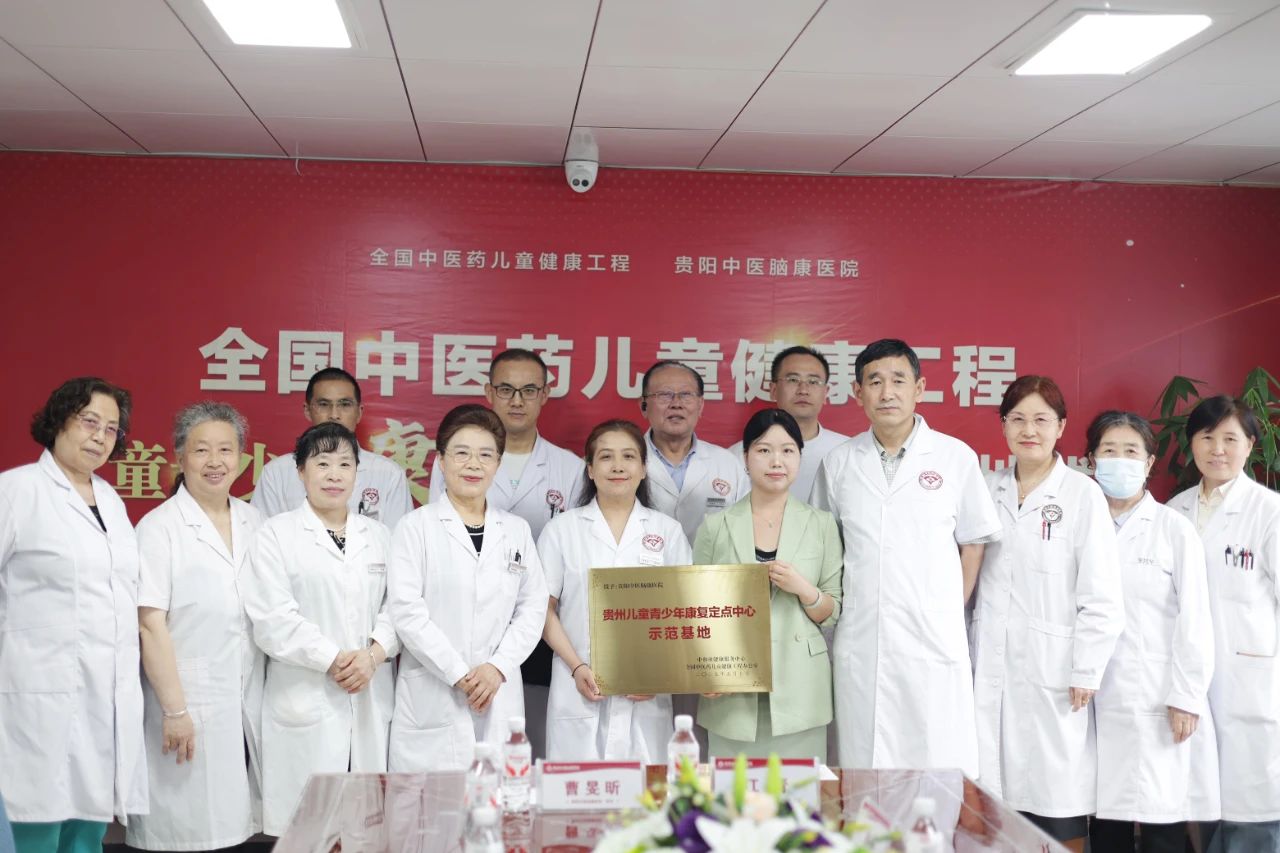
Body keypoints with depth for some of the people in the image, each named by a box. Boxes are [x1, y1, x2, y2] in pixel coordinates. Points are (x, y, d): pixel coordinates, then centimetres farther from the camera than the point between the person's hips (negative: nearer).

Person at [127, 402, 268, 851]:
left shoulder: (253, 521, 8)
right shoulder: (159, 528, -8)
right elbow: (151, 626, -11)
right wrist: (174, 710, -14)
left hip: (252, 704, 5)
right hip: (190, 703, -4)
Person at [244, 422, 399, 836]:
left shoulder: (378, 534, 15)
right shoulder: (276, 534, 2)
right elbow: (273, 619, -8)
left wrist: (374, 654, -10)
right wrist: (333, 660, -12)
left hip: (370, 701, 4)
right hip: (304, 701, -3)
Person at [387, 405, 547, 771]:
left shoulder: (516, 530, 12)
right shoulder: (417, 527, 1)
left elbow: (532, 607, 7)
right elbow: (407, 610, -7)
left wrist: (498, 667, -6)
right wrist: (459, 674, -11)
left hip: (500, 698, 3)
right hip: (432, 699, -3)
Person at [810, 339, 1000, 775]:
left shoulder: (956, 457, 2)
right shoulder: (838, 463, 7)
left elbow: (973, 543, 10)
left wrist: (950, 615, 6)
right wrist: (829, 608, 8)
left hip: (934, 643, -2)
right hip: (859, 644, 2)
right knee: (863, 769, 7)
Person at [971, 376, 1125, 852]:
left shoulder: (1082, 495, -4)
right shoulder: (988, 490, 8)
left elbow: (1101, 597, -5)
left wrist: (1085, 673, -7)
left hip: (1052, 672, -3)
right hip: (991, 669, 4)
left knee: (1060, 813, 3)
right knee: (994, 797, 6)